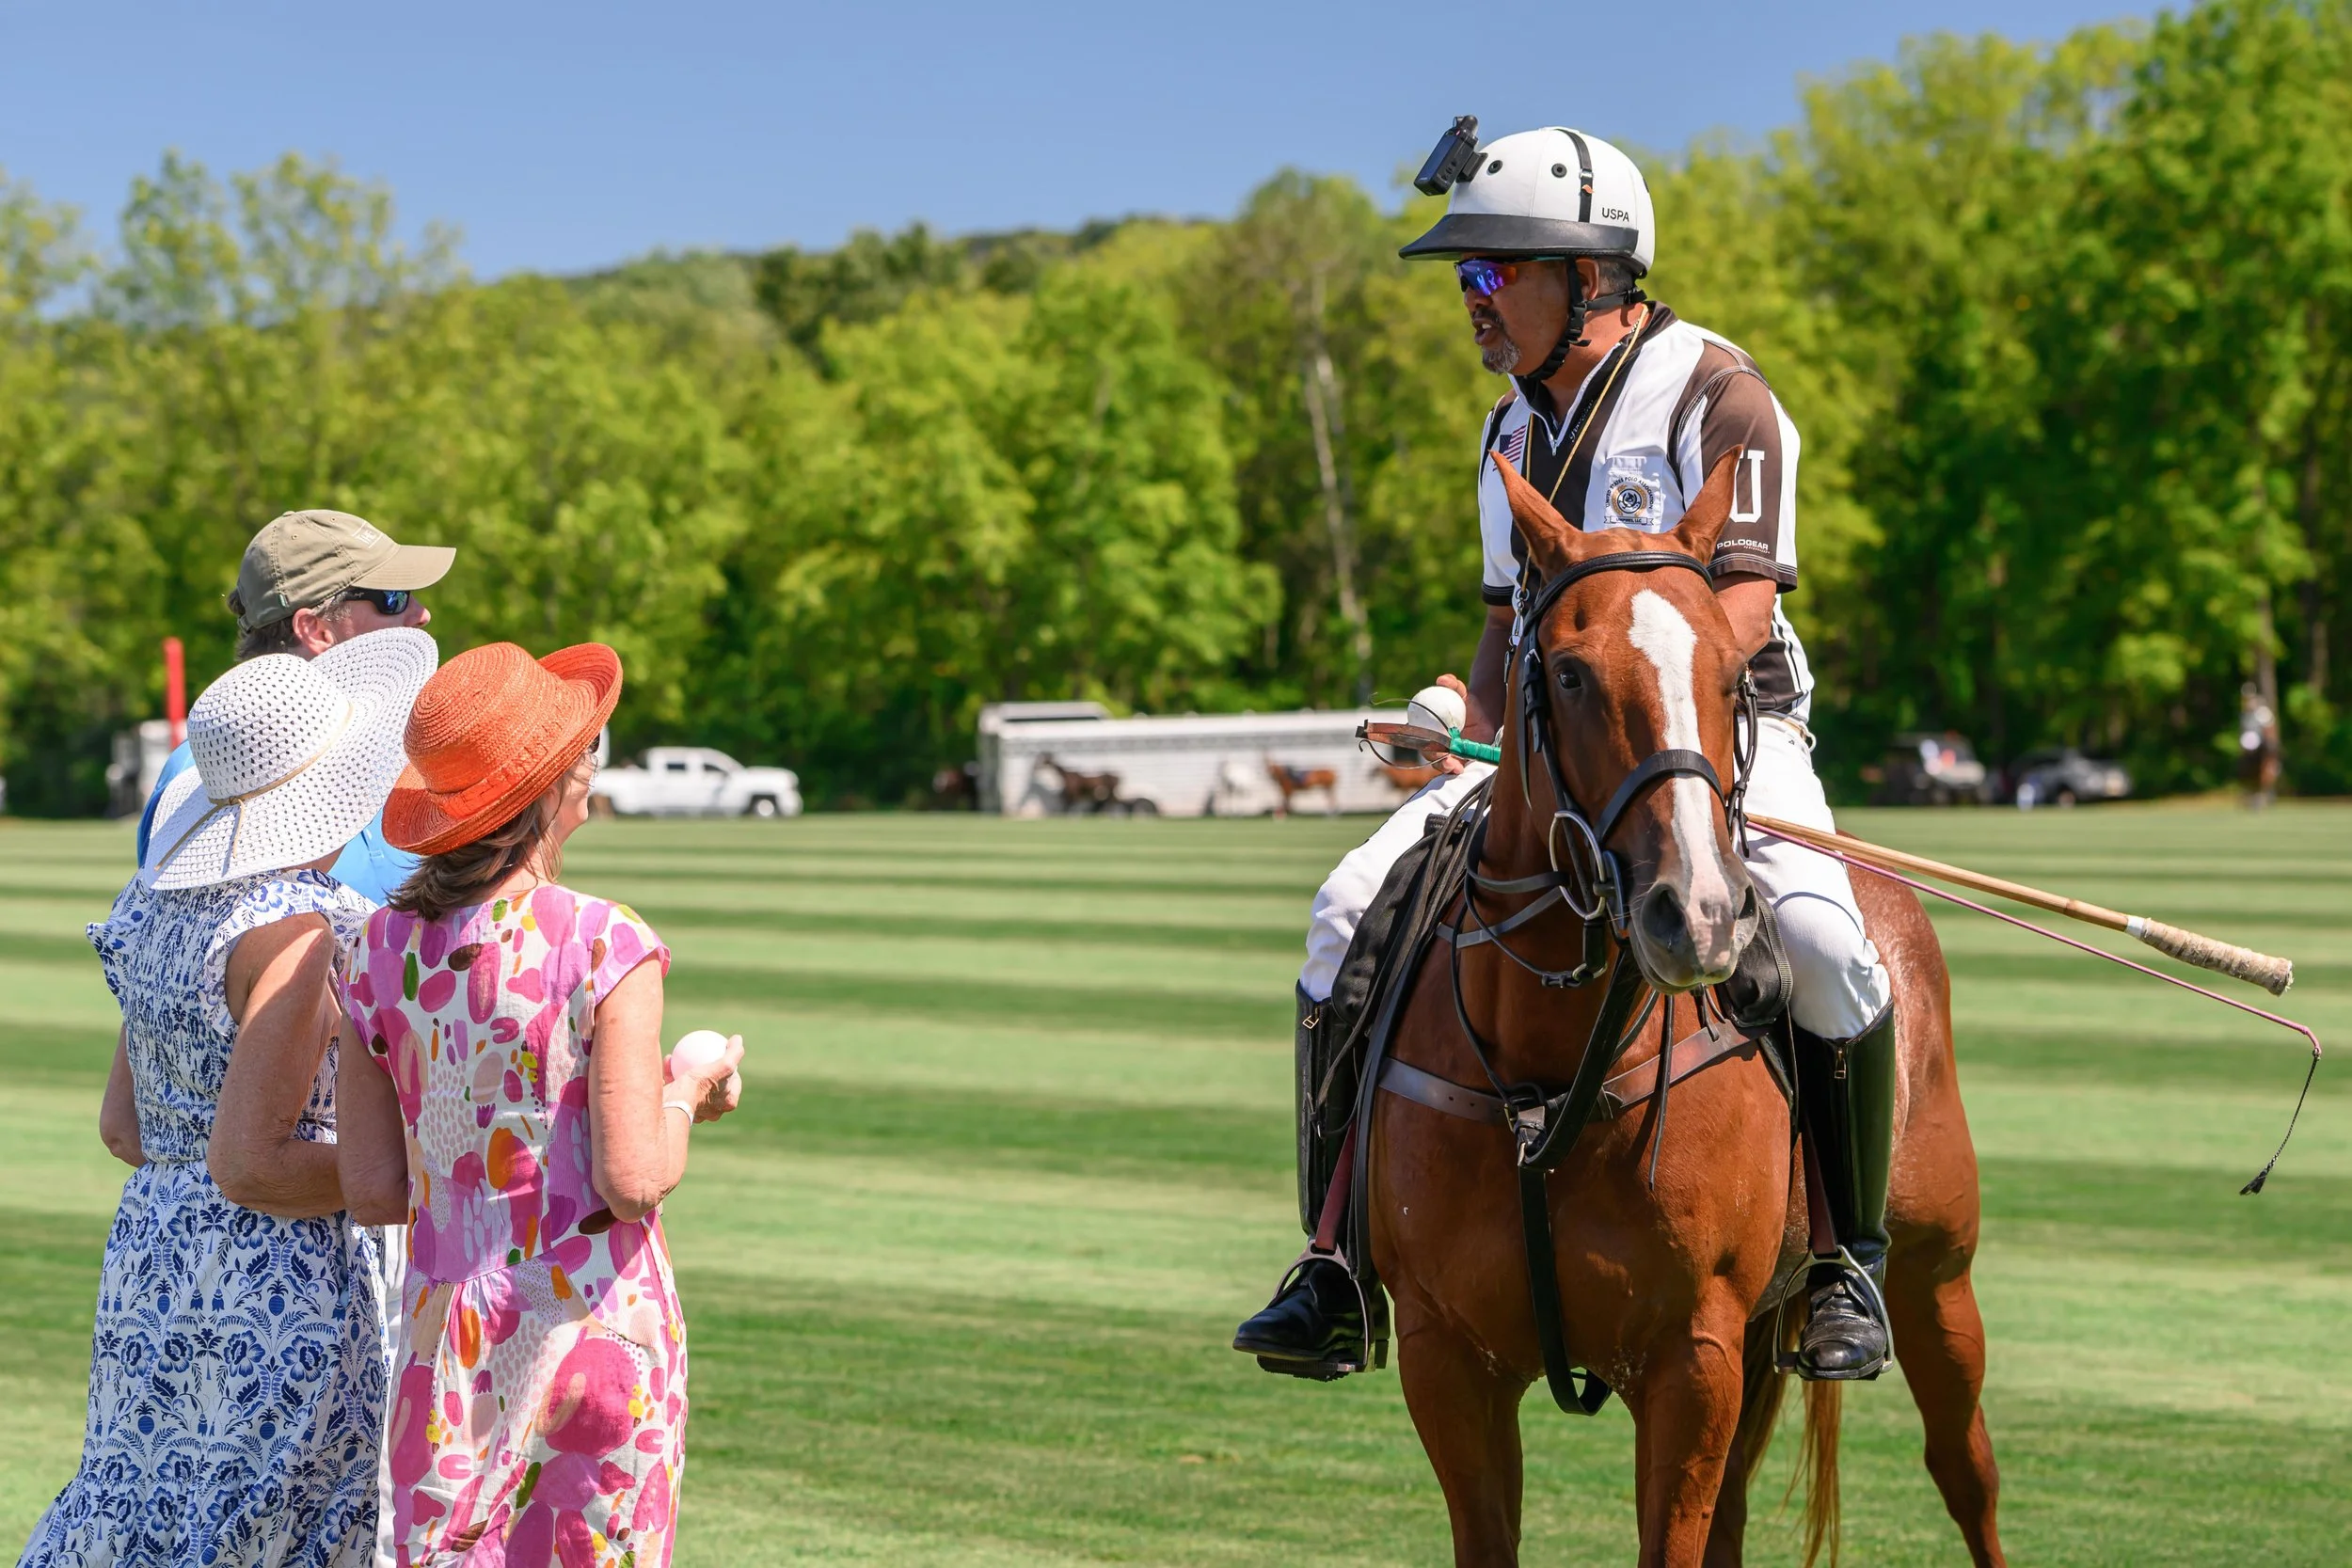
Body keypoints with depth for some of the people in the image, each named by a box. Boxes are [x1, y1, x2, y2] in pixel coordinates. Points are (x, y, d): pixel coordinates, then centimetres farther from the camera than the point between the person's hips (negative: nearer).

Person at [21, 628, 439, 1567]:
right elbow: (249, 1164, -20)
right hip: (277, 1284, -8)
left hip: (151, 1256, 8)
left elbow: (124, 1124, 14)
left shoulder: (170, 904, 8)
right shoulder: (292, 933, -19)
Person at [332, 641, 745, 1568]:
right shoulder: (604, 947, -13)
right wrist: (686, 1094, 2)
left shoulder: (380, 951, 1)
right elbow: (633, 1181, -17)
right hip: (594, 1319, -4)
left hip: (449, 1326, 4)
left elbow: (372, 1190, 3)